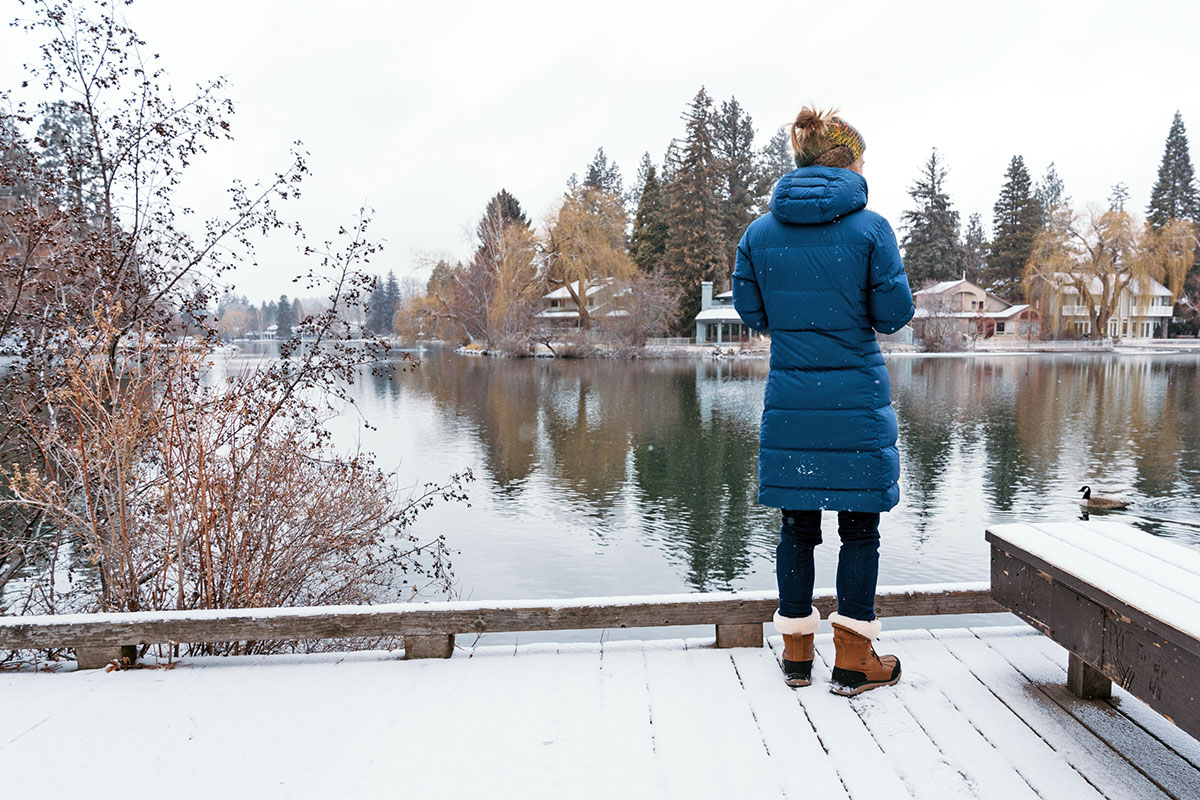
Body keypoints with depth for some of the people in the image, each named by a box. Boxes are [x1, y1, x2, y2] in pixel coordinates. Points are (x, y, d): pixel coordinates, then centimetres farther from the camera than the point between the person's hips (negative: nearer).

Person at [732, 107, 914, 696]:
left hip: (789, 398, 3)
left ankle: (797, 653, 23)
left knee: (797, 523, 12)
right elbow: (894, 313, -5)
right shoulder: (870, 228, -6)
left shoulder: (760, 232, 3)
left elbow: (750, 310, 7)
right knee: (859, 526, 8)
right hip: (857, 402, -3)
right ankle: (853, 661, 15)